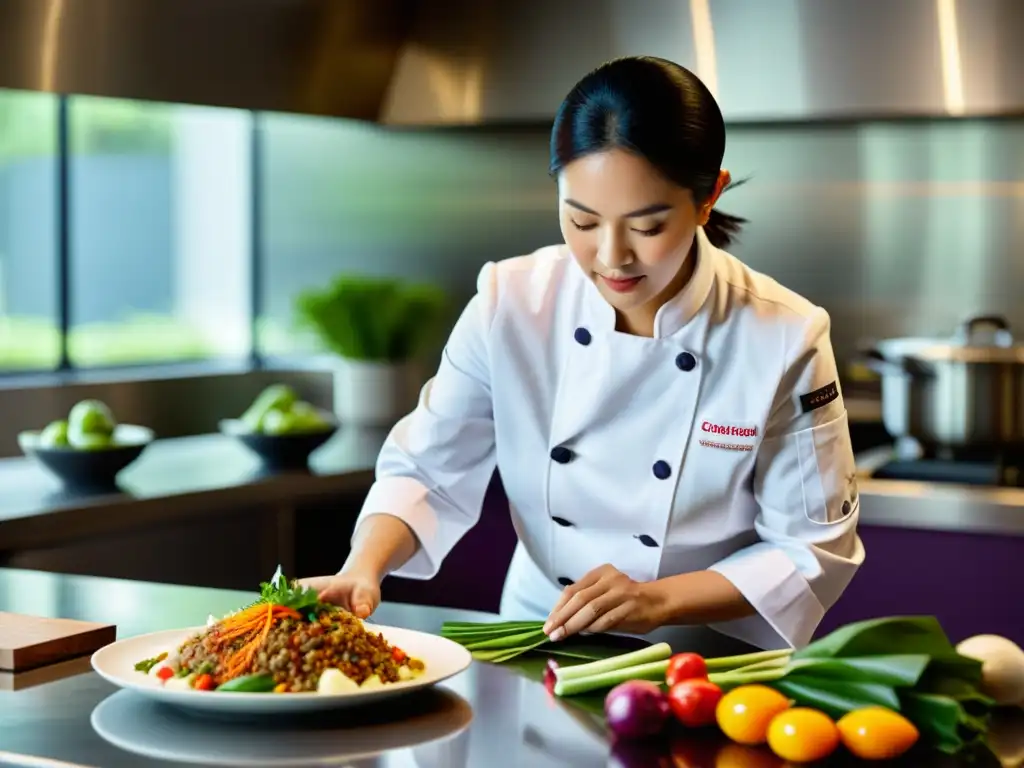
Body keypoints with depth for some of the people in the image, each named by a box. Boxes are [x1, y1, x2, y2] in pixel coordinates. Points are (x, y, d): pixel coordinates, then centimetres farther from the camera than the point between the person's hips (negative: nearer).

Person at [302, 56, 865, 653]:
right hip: (535, 653, 2)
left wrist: (659, 600, -18)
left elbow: (813, 548, -7)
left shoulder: (784, 341, -14)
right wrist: (364, 569, -18)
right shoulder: (509, 306, -8)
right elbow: (427, 474, 0)